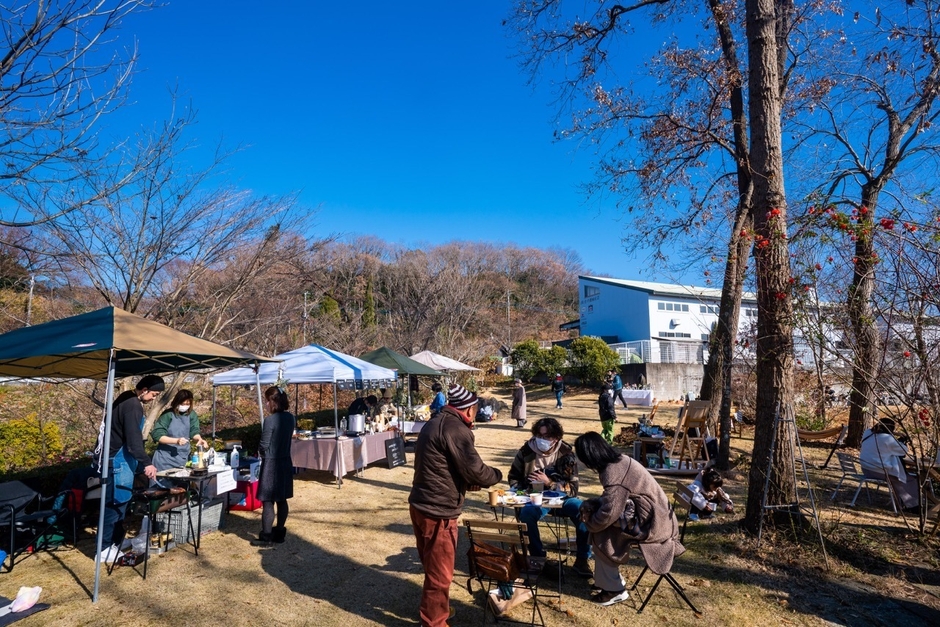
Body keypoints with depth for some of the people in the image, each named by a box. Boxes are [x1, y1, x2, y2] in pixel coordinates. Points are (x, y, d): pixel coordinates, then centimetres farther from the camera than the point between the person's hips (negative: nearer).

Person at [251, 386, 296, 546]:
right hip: (285, 462, 7)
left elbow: (264, 446, -13)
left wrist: (260, 451, 8)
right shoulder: (290, 417, 3)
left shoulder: (270, 420, -19)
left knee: (268, 502, 2)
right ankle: (280, 533, 23)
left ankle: (266, 537, 10)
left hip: (271, 464, -7)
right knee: (282, 500, 14)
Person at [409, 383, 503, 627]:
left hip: (421, 504, 10)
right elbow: (475, 470, -18)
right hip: (437, 511, -10)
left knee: (432, 566, 26)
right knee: (440, 571, 7)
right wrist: (497, 475, 1)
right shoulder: (455, 428, -19)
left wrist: (466, 482, 15)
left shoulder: (435, 422, 12)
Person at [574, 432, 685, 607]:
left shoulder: (614, 474, -27)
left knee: (600, 537, -7)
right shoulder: (620, 461, 2)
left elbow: (608, 514, -25)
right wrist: (589, 506, 1)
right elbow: (613, 501, 13)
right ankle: (606, 579, 21)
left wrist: (588, 522, -5)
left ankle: (615, 590, 7)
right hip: (656, 516, 9)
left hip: (652, 525, -9)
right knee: (599, 527, 9)